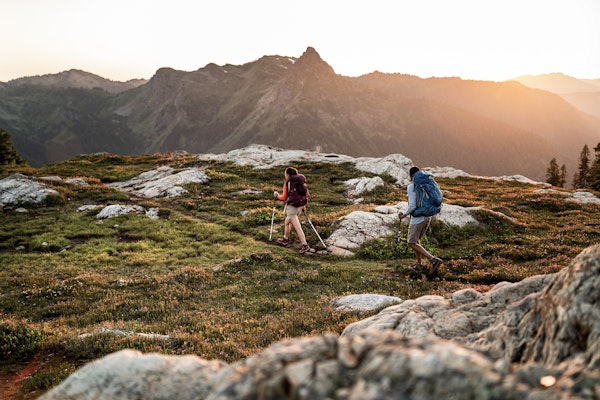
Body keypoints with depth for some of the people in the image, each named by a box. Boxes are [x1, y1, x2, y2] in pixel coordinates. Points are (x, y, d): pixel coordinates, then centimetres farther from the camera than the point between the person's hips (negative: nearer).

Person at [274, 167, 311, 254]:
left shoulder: (287, 183, -12)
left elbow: (284, 197, -12)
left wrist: (277, 195, 6)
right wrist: (303, 205, 19)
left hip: (291, 207, -8)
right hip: (299, 206, 8)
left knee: (297, 227, -8)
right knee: (287, 222, 27)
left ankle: (305, 245, -12)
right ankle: (285, 239, 42)